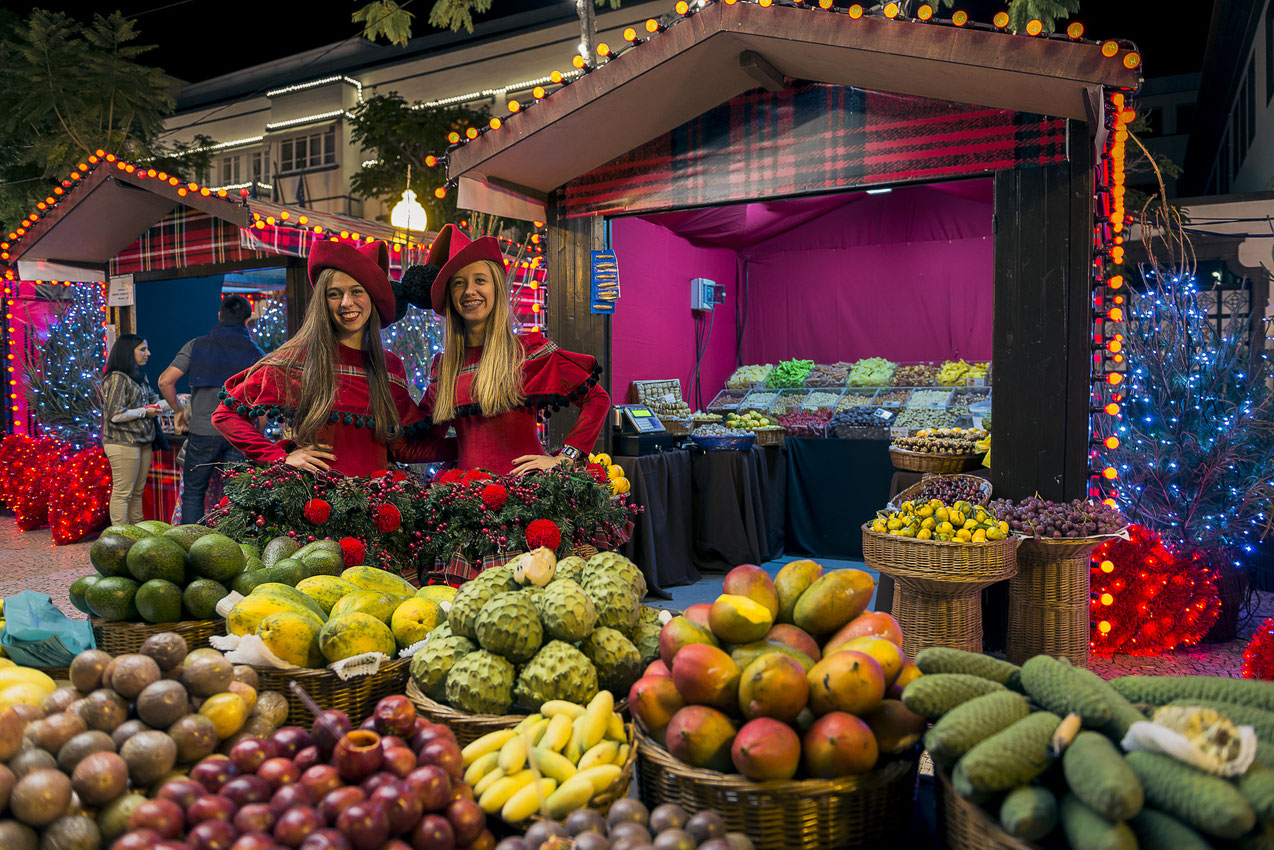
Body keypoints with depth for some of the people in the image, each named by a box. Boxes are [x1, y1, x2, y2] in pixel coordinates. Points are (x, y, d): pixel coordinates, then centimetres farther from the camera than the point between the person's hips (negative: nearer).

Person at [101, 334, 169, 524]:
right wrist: (144, 412, -11)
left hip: (142, 443, 9)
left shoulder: (140, 377, 14)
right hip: (123, 444, -9)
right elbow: (115, 415, -20)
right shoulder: (117, 379, -13)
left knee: (137, 492, 14)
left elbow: (154, 402, 20)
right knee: (122, 493, -3)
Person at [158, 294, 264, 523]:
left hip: (203, 429, 0)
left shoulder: (196, 345, 3)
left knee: (193, 492, 11)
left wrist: (179, 410, 10)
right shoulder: (255, 353, 3)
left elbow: (165, 381, -4)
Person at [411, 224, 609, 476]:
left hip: (523, 484, -3)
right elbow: (427, 438, 23)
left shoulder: (529, 349, 1)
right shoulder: (442, 365, 13)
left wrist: (564, 457, -5)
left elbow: (597, 399, 2)